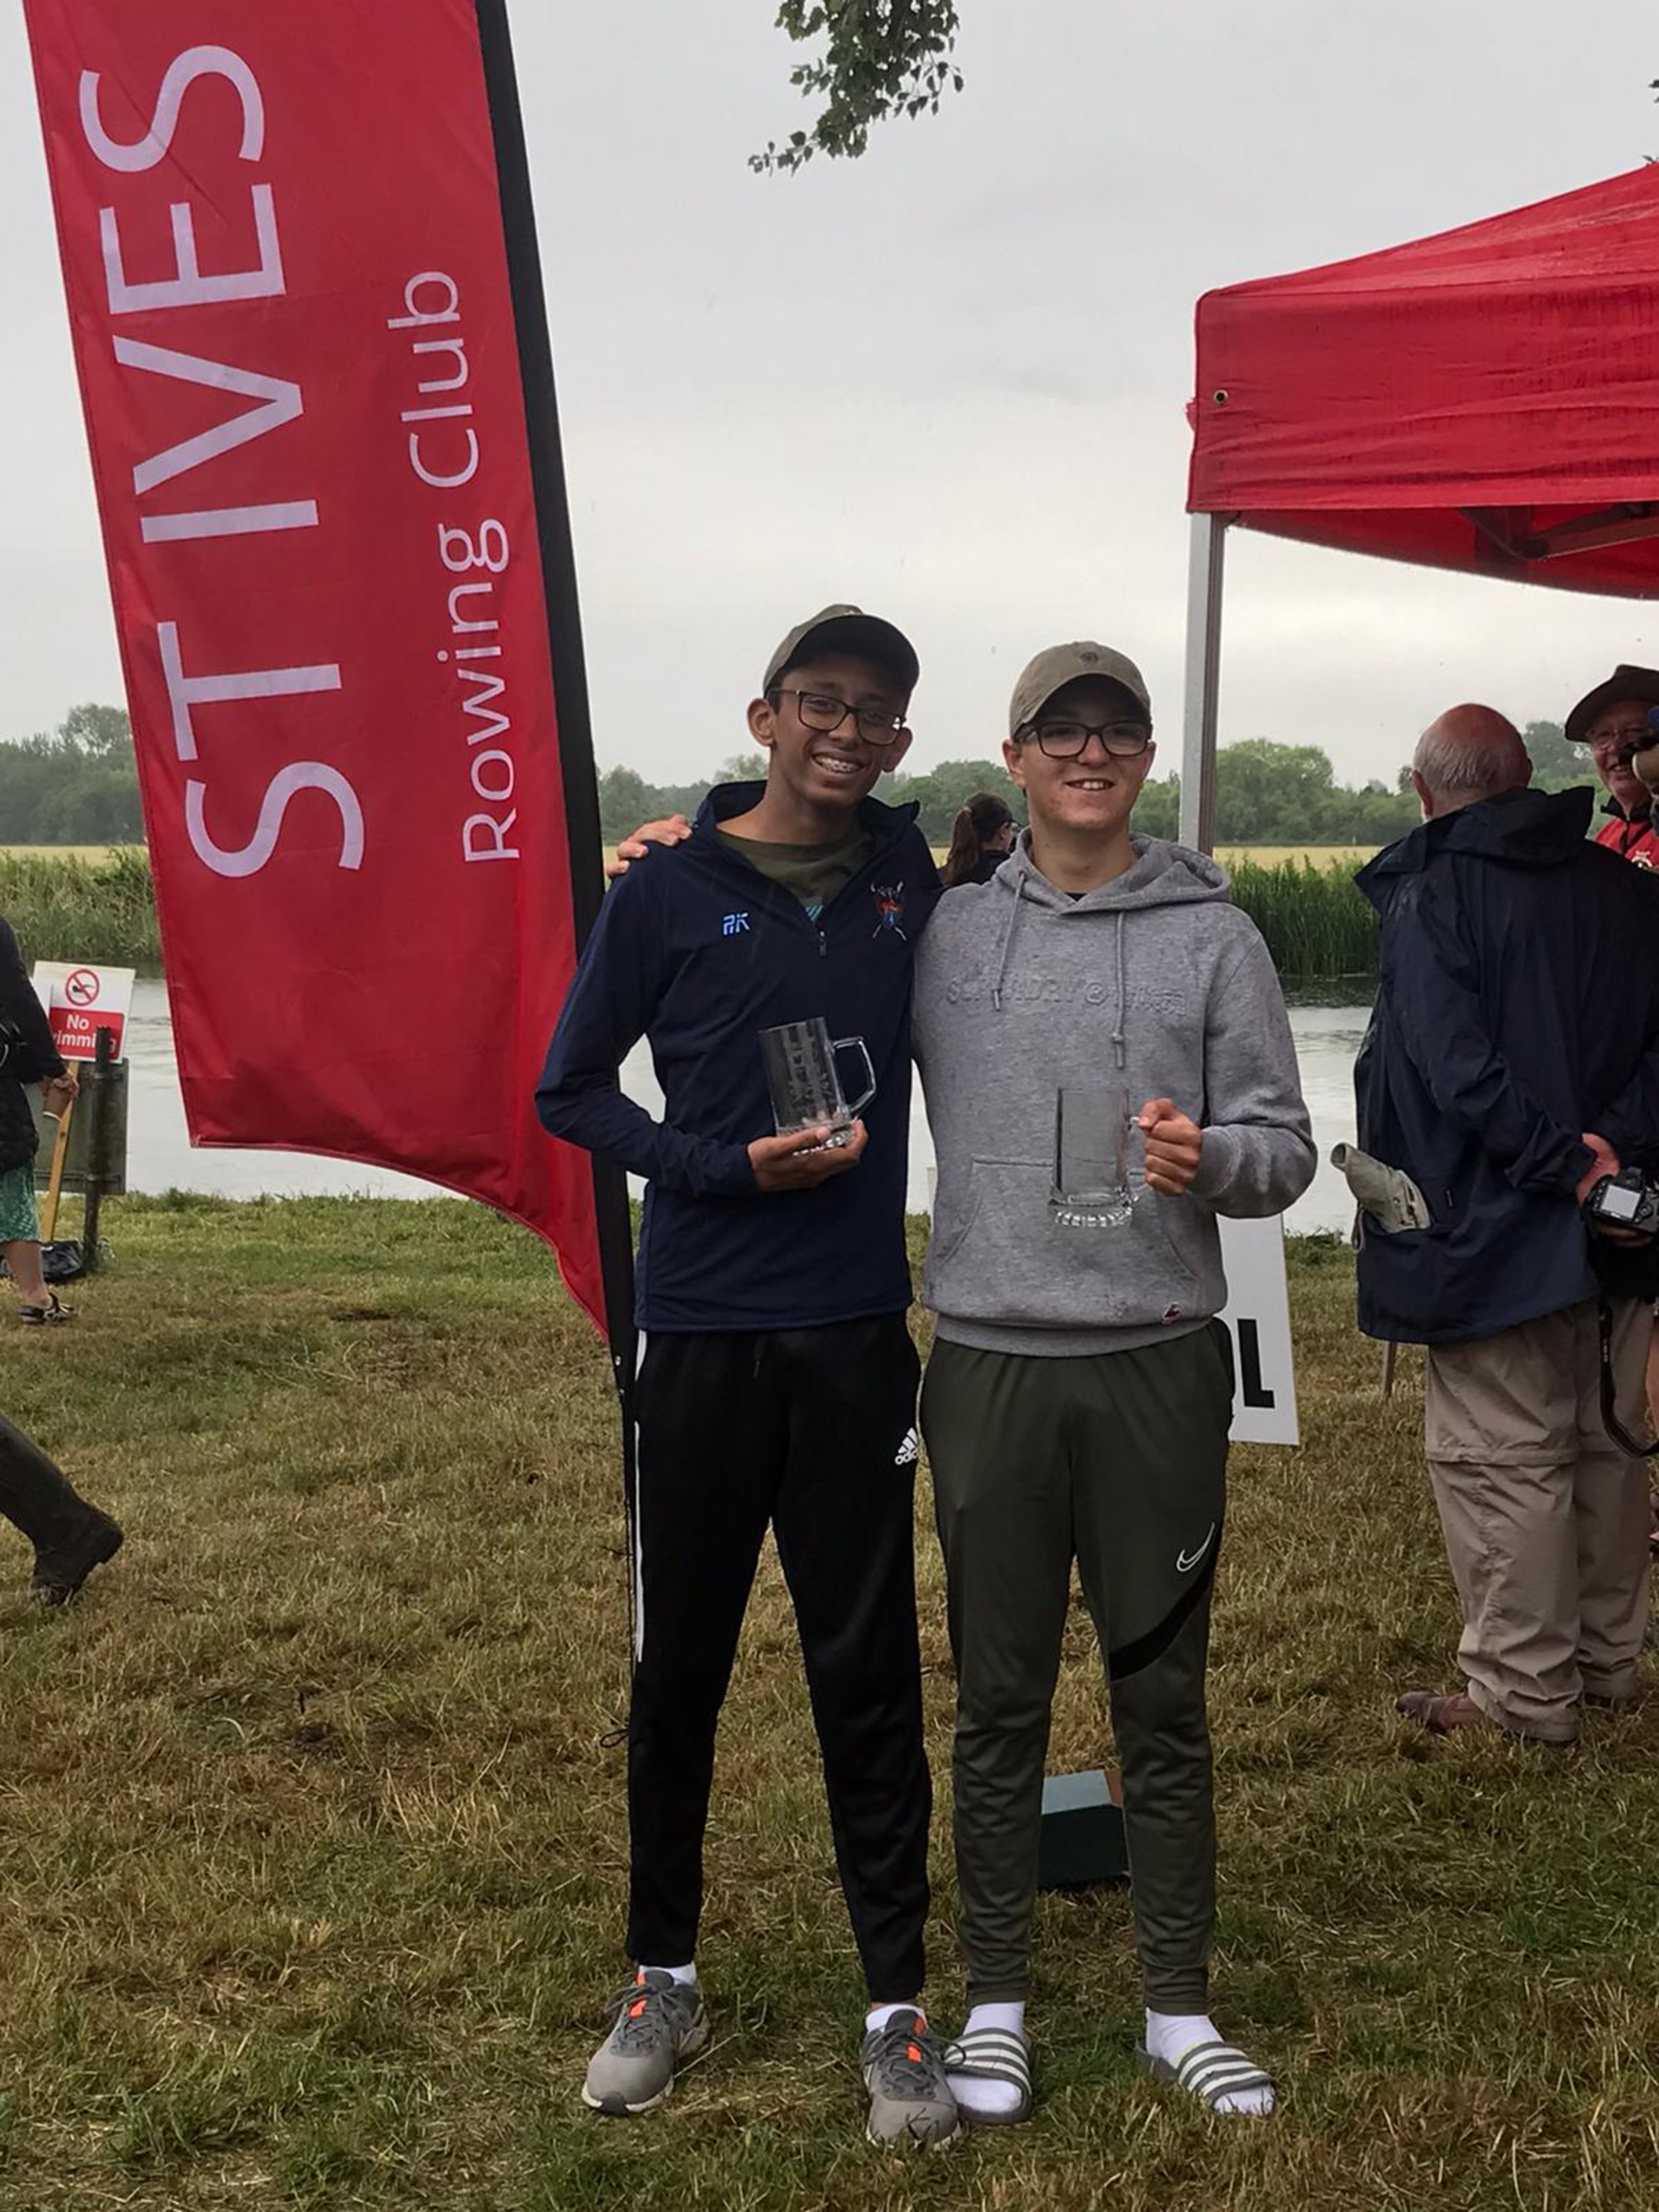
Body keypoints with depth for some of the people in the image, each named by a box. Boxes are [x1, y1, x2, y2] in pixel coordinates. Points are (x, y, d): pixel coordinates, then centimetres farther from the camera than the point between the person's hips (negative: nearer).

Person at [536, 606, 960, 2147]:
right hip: (700, 1334, -1)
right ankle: (662, 1976, 27)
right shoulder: (669, 892, -2)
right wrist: (723, 1168, -11)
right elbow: (569, 1091, 1)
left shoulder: (914, 881, 5)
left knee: (868, 1670, 4)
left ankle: (898, 2005, 16)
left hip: (858, 1333, 1)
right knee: (681, 1663, 9)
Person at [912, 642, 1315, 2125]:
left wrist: (1214, 1158, -20)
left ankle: (1180, 2011, 23)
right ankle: (997, 2003, 23)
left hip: (1162, 1359, 0)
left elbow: (1284, 1147, 3)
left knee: (1165, 1697, 9)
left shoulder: (1215, 935, 3)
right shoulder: (942, 932, 6)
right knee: (1001, 1698, 9)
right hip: (992, 1359, 1)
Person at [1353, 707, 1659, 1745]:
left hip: (1496, 1236, -7)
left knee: (1501, 1461, 2)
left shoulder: (1430, 899, -10)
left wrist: (1561, 1164, -19)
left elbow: (1459, 1071, -22)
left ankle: (1523, 1690, 9)